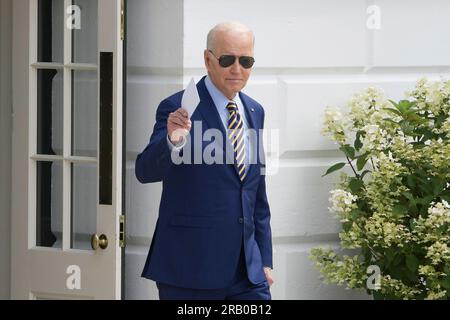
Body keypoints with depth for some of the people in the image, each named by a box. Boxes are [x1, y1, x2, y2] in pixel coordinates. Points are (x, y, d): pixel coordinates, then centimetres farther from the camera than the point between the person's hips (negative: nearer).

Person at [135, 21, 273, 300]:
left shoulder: (255, 112, 13)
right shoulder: (178, 108, -7)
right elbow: (145, 171, -20)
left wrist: (264, 260, 17)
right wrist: (172, 140, -39)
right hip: (190, 270, -5)